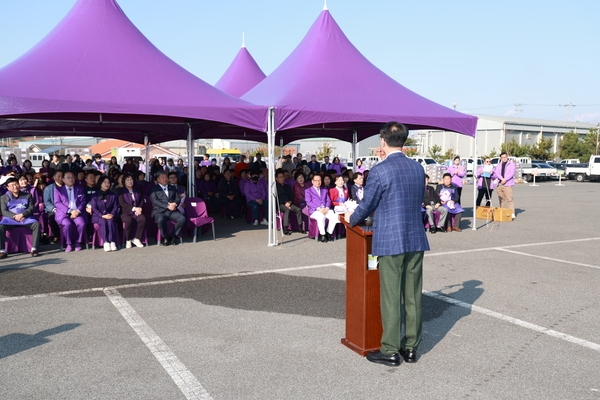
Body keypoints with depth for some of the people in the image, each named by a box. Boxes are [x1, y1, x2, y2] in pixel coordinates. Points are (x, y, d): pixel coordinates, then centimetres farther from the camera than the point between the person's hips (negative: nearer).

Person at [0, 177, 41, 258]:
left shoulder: (27, 195, 17)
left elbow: (32, 208, 6)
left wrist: (22, 214, -14)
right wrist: (15, 216, -16)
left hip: (26, 218, 0)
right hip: (10, 218, 0)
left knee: (37, 224, -31)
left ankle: (34, 249, -33)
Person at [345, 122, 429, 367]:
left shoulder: (380, 171, -13)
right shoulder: (418, 168, 6)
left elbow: (367, 205, -5)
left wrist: (351, 219, 15)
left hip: (390, 242, -6)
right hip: (416, 240, 6)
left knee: (391, 298, 2)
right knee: (413, 295, 12)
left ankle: (390, 352, 12)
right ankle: (411, 347, 22)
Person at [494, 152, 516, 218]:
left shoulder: (511, 164, 4)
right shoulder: (498, 165, 16)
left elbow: (512, 173, -8)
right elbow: (496, 173, 1)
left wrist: (505, 179, -20)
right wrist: (502, 179, -15)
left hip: (508, 184, -5)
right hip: (499, 184, 5)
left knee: (509, 199, -13)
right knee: (501, 199, 8)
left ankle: (512, 213, -16)